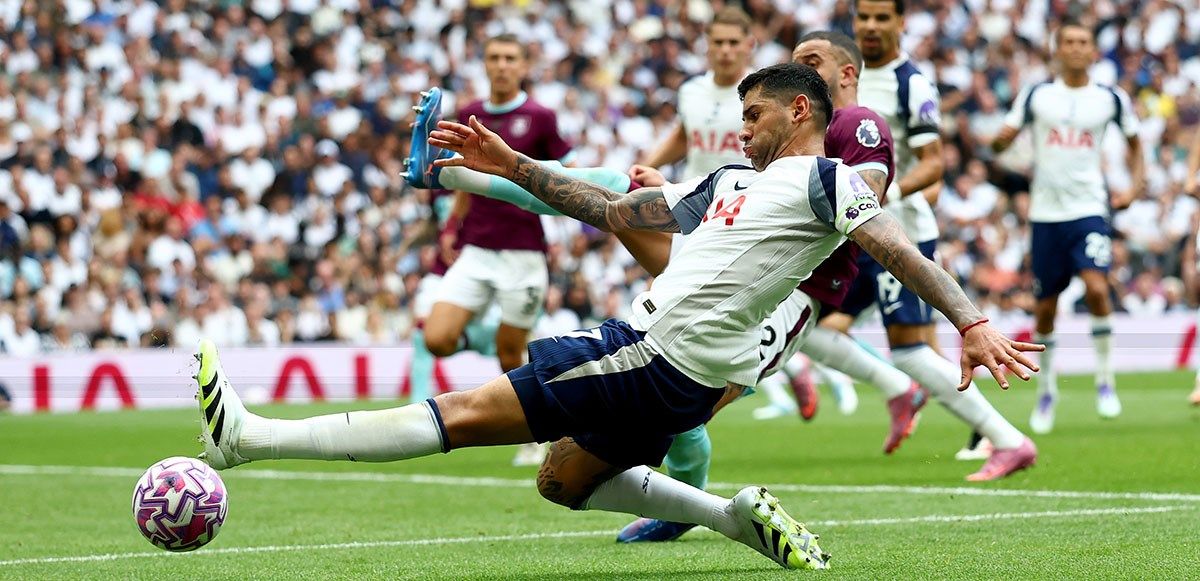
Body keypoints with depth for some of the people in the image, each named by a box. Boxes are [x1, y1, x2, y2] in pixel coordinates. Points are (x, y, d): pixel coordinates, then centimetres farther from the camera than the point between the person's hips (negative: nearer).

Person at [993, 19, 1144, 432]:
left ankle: (1105, 380, -7)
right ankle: (1047, 390, 24)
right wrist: (1001, 140, -24)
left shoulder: (1111, 99, 5)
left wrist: (1135, 188, 6)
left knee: (1096, 288, -22)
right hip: (1046, 212, 1)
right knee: (1045, 307, 5)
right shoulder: (1036, 96, 3)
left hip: (1089, 209, -1)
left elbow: (1134, 142, 19)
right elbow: (1004, 139, 0)